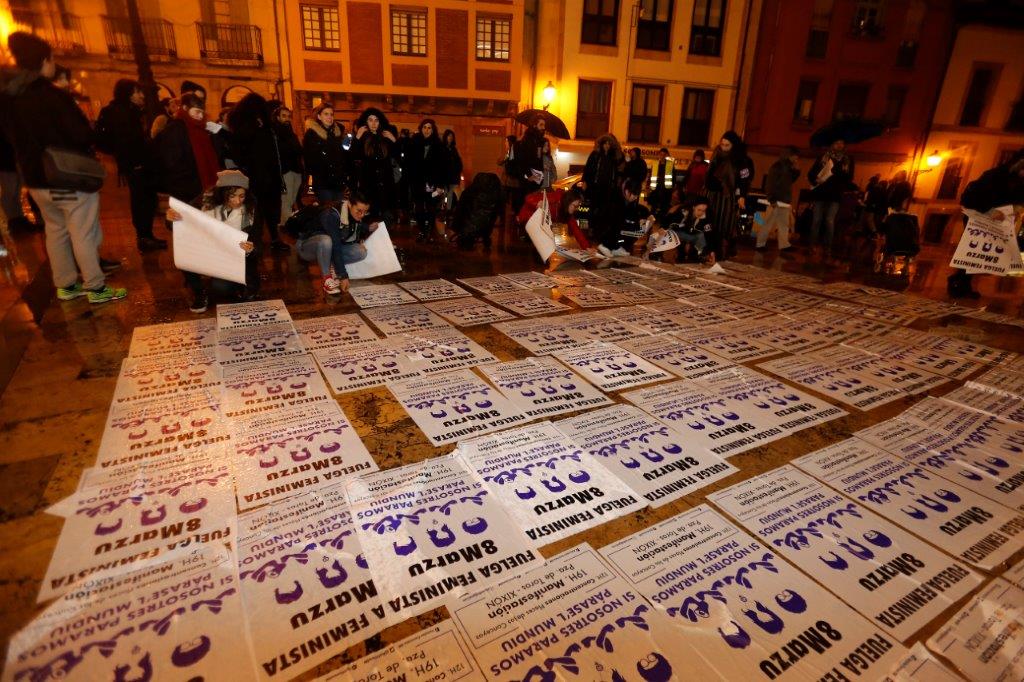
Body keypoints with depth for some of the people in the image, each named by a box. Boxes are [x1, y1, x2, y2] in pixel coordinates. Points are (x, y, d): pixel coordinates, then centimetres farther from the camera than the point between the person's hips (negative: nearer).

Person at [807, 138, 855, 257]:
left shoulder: (848, 160, 11)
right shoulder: (823, 157, 9)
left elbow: (849, 178, 7)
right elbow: (811, 173, 6)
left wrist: (841, 188, -12)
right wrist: (815, 181, -14)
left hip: (835, 195, 0)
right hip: (820, 193, 0)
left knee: (829, 221, -7)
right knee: (816, 220, 0)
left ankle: (828, 247, -3)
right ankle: (814, 245, 6)